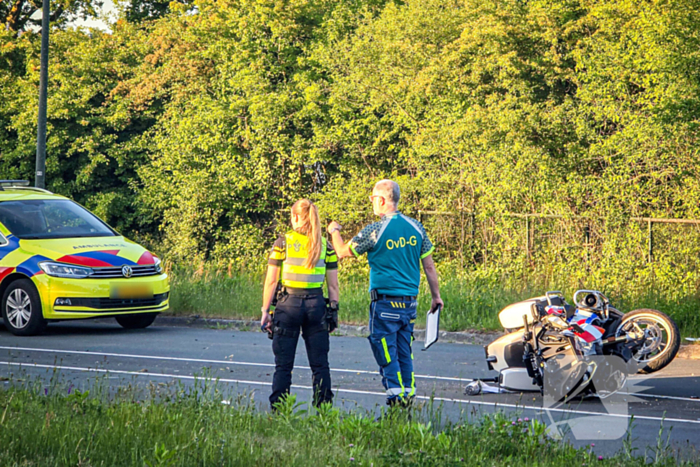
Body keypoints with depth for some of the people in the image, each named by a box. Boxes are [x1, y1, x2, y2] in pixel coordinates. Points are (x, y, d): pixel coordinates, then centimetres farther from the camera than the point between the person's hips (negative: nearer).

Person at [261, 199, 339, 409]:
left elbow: (271, 281, -3)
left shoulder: (283, 243, -3)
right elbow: (333, 285, 4)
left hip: (288, 304, -2)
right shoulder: (325, 246, 5)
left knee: (283, 365, 3)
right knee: (320, 364, 7)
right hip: (316, 304, 2)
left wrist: (266, 310, 2)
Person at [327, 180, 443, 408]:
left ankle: (396, 400, -7)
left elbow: (343, 252, 1)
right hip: (410, 303, 6)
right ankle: (408, 398, 10)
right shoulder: (416, 227, 4)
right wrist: (436, 296, 19)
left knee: (386, 355, -2)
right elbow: (429, 266, 9)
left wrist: (334, 231, 21)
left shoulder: (375, 231, -12)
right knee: (404, 354, 12)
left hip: (385, 303, -5)